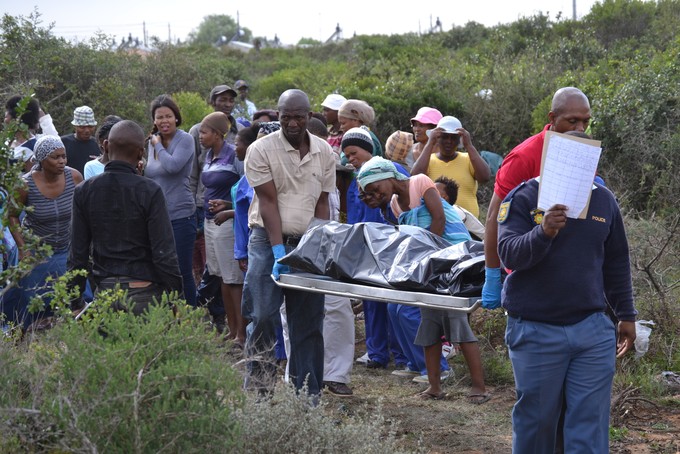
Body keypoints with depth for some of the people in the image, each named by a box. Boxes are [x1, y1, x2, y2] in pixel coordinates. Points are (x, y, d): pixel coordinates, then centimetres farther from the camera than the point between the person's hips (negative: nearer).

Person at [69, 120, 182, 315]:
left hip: (105, 290, 3)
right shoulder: (150, 191, -9)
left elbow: (77, 253, 4)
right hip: (144, 291, -3)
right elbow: (164, 252, -10)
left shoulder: (83, 191, 2)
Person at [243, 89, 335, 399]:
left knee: (309, 322, 4)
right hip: (268, 241, -3)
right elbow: (268, 202, -10)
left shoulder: (324, 152, 6)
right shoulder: (261, 150, -5)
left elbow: (322, 203, 8)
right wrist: (279, 251, -15)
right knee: (263, 316, -10)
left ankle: (308, 394, 10)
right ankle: (258, 390, -2)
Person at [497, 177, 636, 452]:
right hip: (535, 331, -3)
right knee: (536, 420, 7)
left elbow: (616, 262, 18)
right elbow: (508, 252, -17)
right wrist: (543, 233, -35)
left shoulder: (604, 200, 9)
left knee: (591, 424, 0)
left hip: (593, 329, 3)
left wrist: (626, 315, 19)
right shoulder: (523, 197, -4)